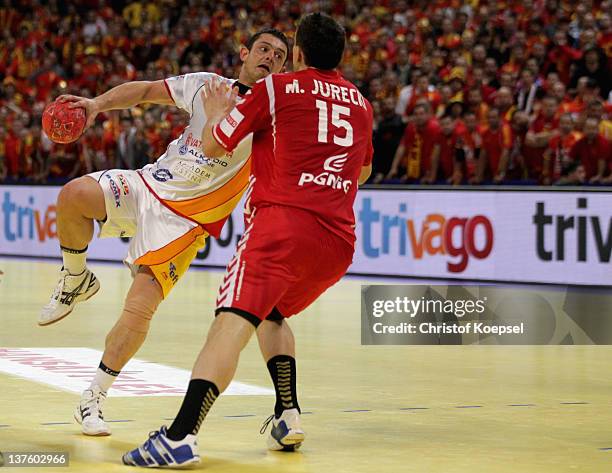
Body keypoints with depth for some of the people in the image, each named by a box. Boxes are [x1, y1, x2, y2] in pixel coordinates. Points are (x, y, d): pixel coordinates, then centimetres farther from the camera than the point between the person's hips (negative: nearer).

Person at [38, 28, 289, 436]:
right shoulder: (207, 84, 6)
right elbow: (145, 91, 15)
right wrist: (98, 103, -1)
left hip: (185, 220, -3)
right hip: (149, 186, 3)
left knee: (140, 308, -15)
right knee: (74, 194, -27)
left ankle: (94, 399, 2)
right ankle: (76, 281, 0)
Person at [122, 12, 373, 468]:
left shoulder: (276, 88, 7)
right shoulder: (360, 102, 21)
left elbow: (214, 145, 12)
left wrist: (216, 111, 32)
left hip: (283, 220, -6)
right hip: (339, 238, 6)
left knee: (233, 321, -17)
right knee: (272, 314, 28)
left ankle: (181, 436, -32)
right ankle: (288, 417, 15)